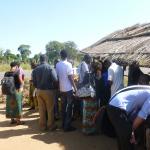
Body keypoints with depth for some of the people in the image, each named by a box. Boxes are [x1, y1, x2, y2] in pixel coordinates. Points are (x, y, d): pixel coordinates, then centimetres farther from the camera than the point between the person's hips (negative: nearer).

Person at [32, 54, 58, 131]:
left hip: (39, 91, 4)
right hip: (48, 91, -4)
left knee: (41, 109, 12)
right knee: (50, 109, 8)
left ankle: (42, 126, 22)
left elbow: (34, 82, 1)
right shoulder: (50, 68, -12)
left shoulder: (35, 69, 0)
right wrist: (52, 85, 1)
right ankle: (51, 126, 17)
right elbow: (55, 80, -19)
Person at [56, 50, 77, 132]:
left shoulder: (57, 65, 3)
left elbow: (57, 76, 8)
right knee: (69, 107, 2)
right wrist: (75, 87, -7)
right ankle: (67, 126, 6)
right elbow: (70, 78, -16)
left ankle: (63, 124, 23)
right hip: (68, 89, -6)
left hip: (61, 89, 6)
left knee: (63, 107, 15)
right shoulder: (68, 64, -15)